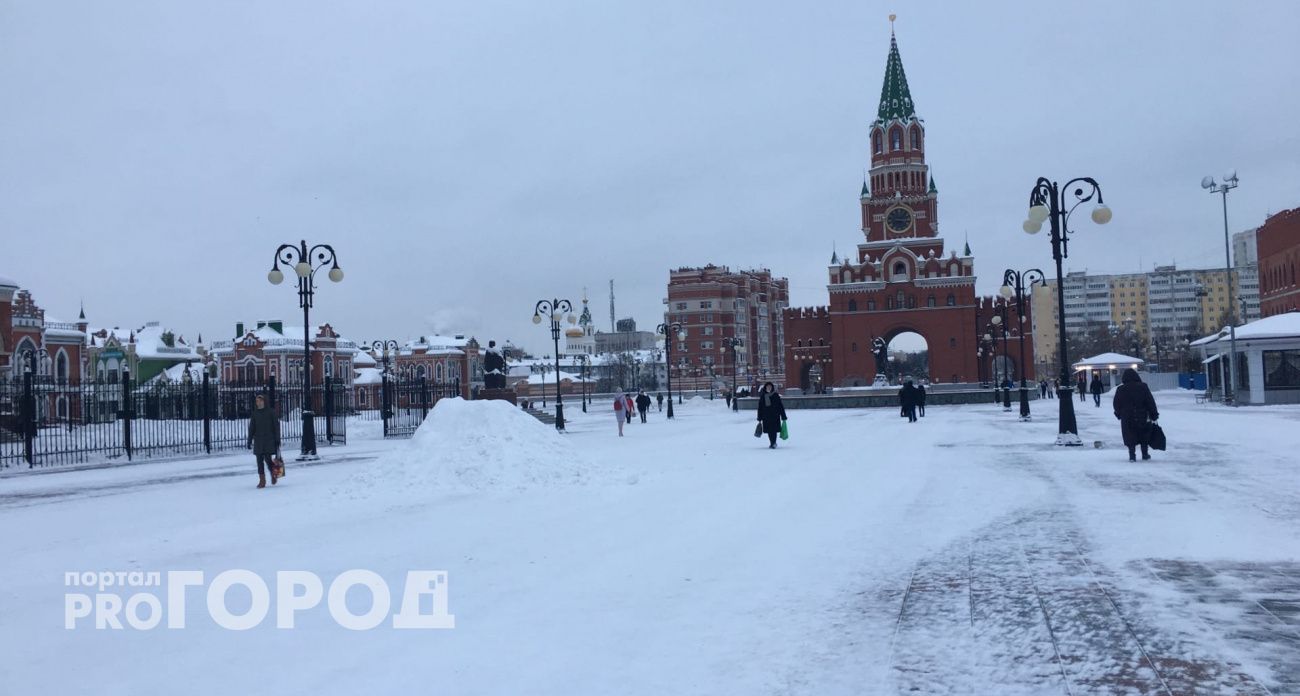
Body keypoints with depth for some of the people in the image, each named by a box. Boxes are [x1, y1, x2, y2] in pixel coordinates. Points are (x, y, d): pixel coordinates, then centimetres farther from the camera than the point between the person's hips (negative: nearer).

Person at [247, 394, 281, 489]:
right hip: (258, 440, 3)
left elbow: (276, 426, 0)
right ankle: (262, 480, 5)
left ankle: (274, 474, 20)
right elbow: (251, 428, 11)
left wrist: (277, 439, -5)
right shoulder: (254, 414, 8)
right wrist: (249, 441, 8)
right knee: (260, 460, 0)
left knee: (268, 459, -8)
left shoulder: (270, 412, -1)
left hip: (269, 440, -3)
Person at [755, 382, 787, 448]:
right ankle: (773, 443, 19)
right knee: (769, 431, 6)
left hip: (775, 416, -3)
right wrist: (759, 418, 7)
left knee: (774, 430, -10)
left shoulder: (775, 396, 0)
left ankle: (773, 443, -10)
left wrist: (783, 417, -2)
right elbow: (760, 408, 9)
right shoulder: (762, 397, 6)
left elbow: (781, 406, 1)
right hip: (766, 417, 3)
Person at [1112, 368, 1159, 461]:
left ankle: (1132, 456, 3)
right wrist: (1154, 415, 2)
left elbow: (1116, 404, 3)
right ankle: (1145, 454, 22)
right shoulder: (1143, 387, -5)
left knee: (1130, 437, 6)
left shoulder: (1120, 389, -4)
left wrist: (1118, 414, 19)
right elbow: (1151, 402, -4)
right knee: (1144, 436, 15)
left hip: (1127, 419, 0)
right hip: (1142, 417, 0)